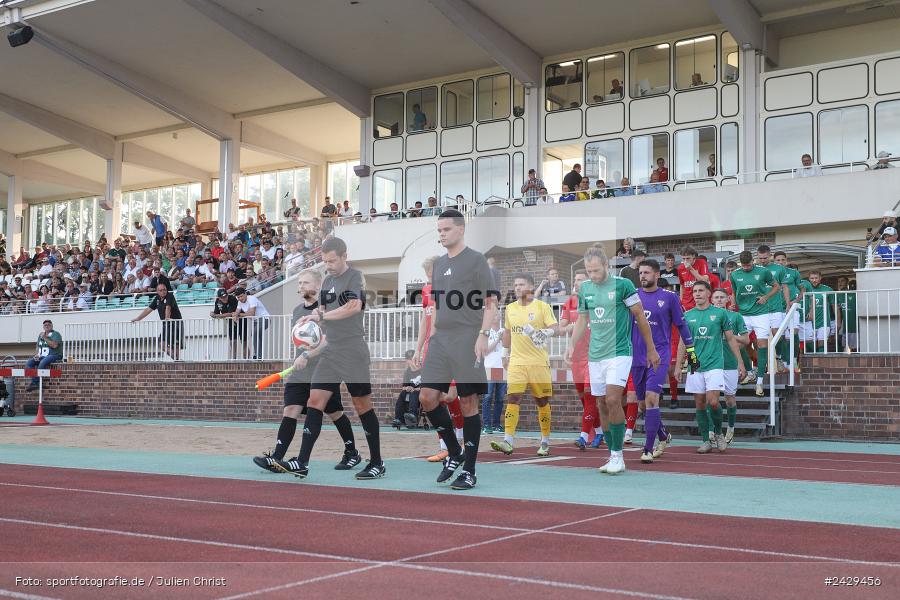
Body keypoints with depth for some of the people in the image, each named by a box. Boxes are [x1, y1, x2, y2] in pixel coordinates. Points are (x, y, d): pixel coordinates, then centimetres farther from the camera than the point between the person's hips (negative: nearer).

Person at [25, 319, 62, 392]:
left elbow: (54, 345, -17)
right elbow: (37, 346, 25)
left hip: (54, 355, -7)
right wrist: (36, 354, 4)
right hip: (41, 356, 7)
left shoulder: (55, 334, -1)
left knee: (43, 362, -38)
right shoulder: (41, 335, 22)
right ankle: (34, 383, -26)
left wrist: (45, 338, -13)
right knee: (29, 363, -17)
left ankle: (34, 382, -31)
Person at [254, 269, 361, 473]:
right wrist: (291, 369, 25)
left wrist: (307, 356, -31)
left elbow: (326, 340, -19)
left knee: (335, 413, 6)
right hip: (300, 372, 6)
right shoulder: (297, 310, 14)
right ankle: (276, 458, -15)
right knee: (290, 411, -9)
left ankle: (352, 453, 25)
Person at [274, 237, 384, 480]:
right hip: (330, 351, 7)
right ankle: (302, 463, -3)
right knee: (315, 401, -2)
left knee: (362, 405, 0)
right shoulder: (327, 282, 15)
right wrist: (311, 318, 0)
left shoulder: (354, 277, -7)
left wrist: (321, 316, -25)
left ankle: (377, 464, 11)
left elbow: (355, 306, -23)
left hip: (353, 352, -7)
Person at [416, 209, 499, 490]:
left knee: (468, 403, -3)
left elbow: (491, 301, -6)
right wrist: (432, 334, 16)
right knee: (427, 397, 0)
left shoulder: (476, 260, -3)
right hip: (440, 340, 7)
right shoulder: (439, 263, 17)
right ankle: (454, 453, 19)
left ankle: (469, 471, 5)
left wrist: (483, 335, -16)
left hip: (467, 341, -7)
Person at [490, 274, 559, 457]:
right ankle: (508, 442, -16)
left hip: (539, 363, -3)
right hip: (516, 362, 3)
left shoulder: (542, 307, -1)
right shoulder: (510, 308, 12)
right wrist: (506, 354, 26)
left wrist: (544, 332, -29)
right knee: (512, 399, -11)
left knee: (542, 401, 5)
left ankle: (545, 442, 19)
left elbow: (556, 329, -10)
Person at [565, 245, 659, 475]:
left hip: (619, 352, -5)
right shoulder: (584, 288, 8)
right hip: (595, 355, 5)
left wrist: (651, 349, 3)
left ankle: (618, 455, -8)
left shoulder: (622, 284, -7)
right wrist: (572, 345, 3)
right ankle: (613, 455, 14)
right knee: (603, 405, 5)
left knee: (613, 400, -17)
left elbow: (640, 317, 0)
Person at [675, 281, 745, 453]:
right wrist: (678, 366, 6)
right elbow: (683, 342, 12)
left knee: (713, 402, -13)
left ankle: (719, 433, 12)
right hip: (695, 366, 3)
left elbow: (730, 339, 7)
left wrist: (740, 362, 4)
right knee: (700, 404, 4)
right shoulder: (688, 316, 8)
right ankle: (706, 441, 13)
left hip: (714, 365, -3)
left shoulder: (720, 313, 2)